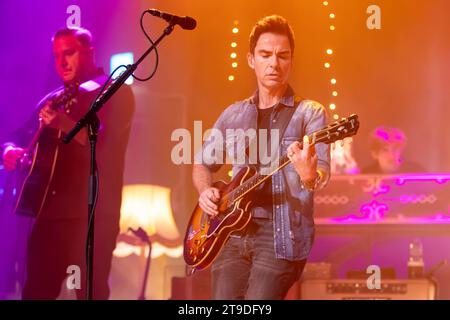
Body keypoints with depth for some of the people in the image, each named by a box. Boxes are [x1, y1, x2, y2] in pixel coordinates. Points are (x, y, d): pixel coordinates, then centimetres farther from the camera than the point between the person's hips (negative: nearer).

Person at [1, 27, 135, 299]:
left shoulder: (116, 92, -1)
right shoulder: (53, 99, 18)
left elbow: (105, 143, -16)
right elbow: (23, 136, 23)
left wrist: (61, 123, -28)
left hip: (94, 212, -6)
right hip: (50, 209, 6)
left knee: (90, 292, -8)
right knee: (35, 291, 5)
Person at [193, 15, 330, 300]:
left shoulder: (310, 113, 0)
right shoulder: (233, 115, 14)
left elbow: (322, 172, -14)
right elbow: (202, 164, 24)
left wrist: (310, 176, -37)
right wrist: (206, 191, 2)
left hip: (281, 236, -4)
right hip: (233, 232, 4)